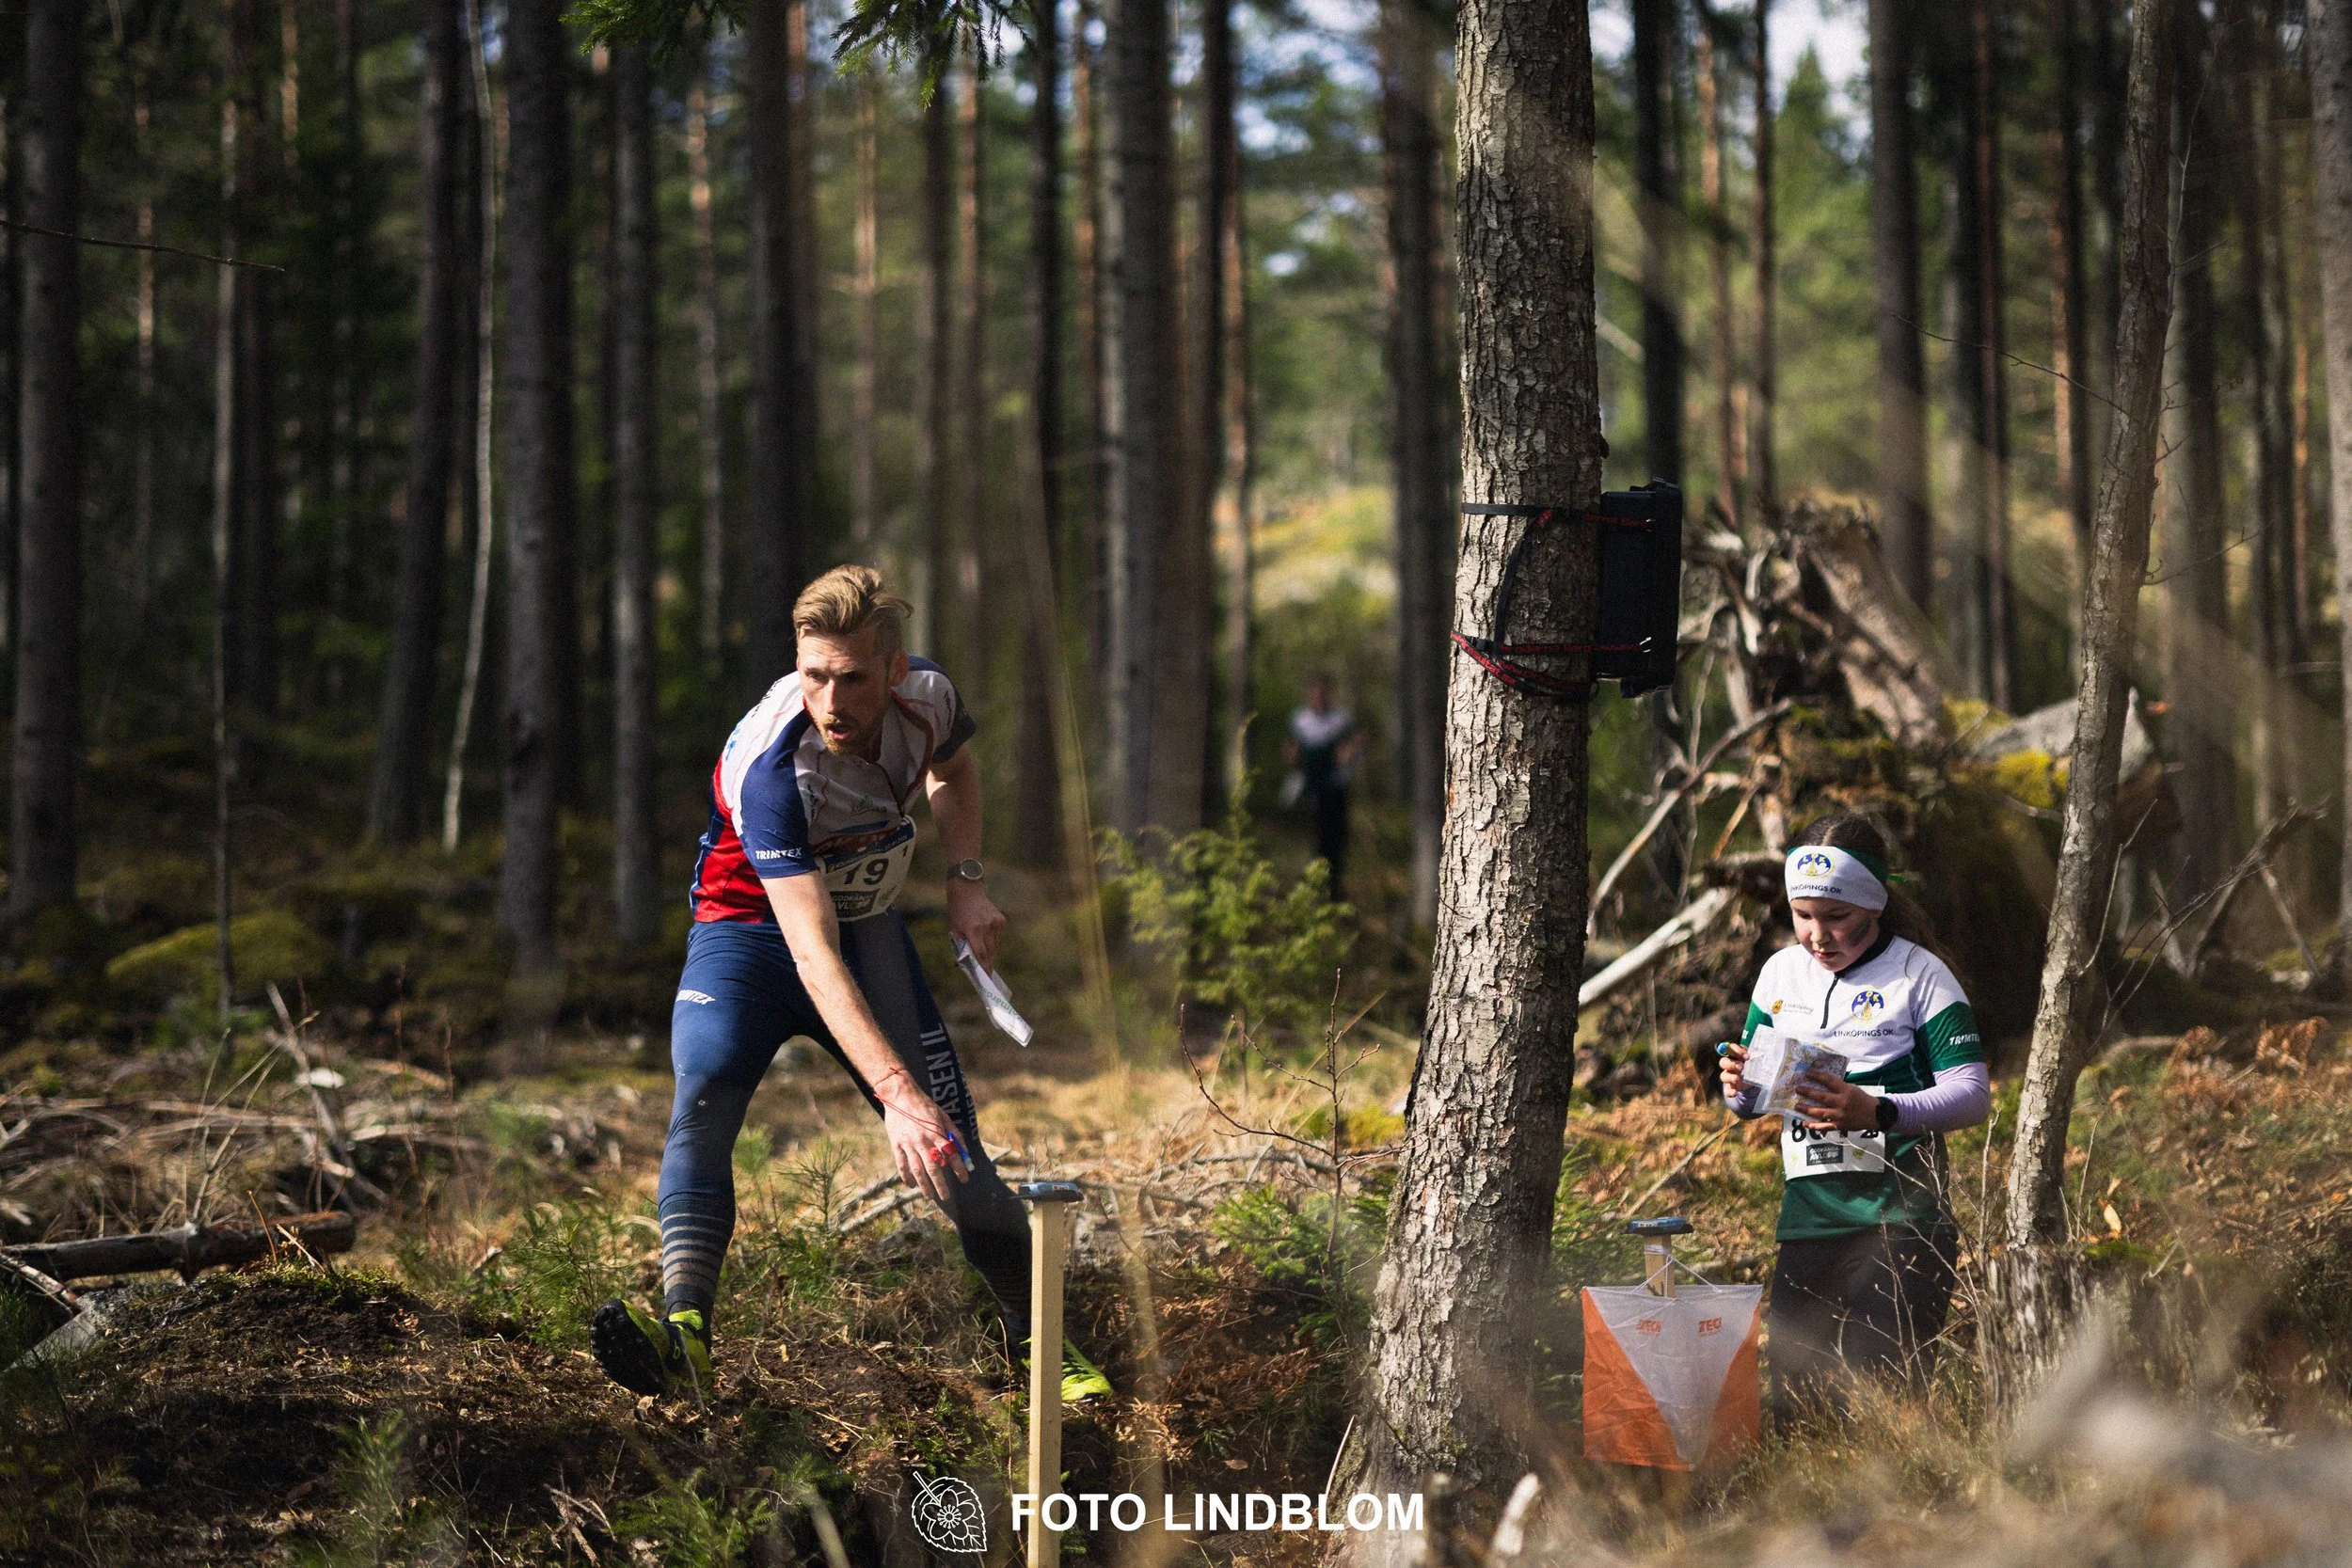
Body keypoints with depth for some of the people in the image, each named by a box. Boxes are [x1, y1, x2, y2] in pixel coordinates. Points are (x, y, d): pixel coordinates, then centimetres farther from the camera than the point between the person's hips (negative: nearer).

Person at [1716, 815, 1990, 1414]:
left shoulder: (1918, 974, -5)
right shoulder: (1781, 972, 11)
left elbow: (1973, 1094, -12)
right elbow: (1754, 1098, 18)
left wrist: (1877, 1112, -28)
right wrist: (1739, 1088, -8)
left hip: (1900, 1216, -5)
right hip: (1809, 1214, 5)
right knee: (1794, 1401, 0)